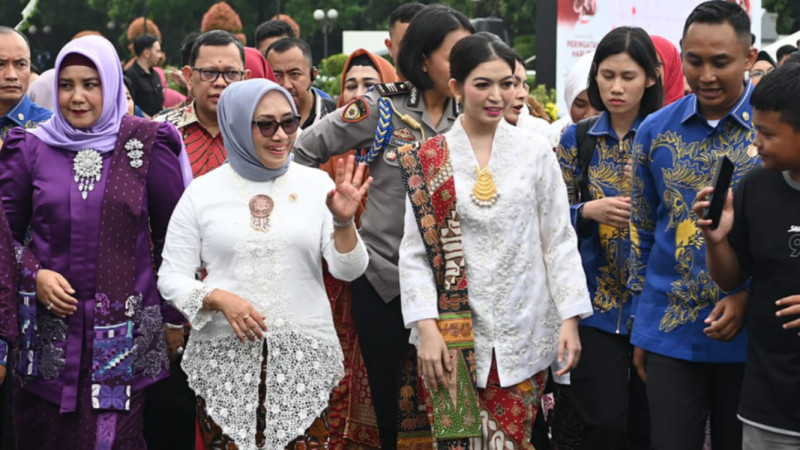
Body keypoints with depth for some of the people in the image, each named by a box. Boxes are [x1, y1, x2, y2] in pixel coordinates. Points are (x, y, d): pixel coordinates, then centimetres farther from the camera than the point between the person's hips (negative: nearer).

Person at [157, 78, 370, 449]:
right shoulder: (202, 192, 2)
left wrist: (343, 222, -19)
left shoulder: (316, 184, 4)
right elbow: (171, 278, 2)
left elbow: (349, 271, -1)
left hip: (304, 359, 0)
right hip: (225, 358, 0)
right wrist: (220, 299, -15)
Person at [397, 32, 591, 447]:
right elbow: (414, 252, 0)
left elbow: (560, 241, 4)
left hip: (523, 330, 1)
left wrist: (570, 318, -2)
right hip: (454, 332, -1)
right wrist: (426, 328, -9)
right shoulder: (427, 161, 1)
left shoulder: (535, 152, 3)